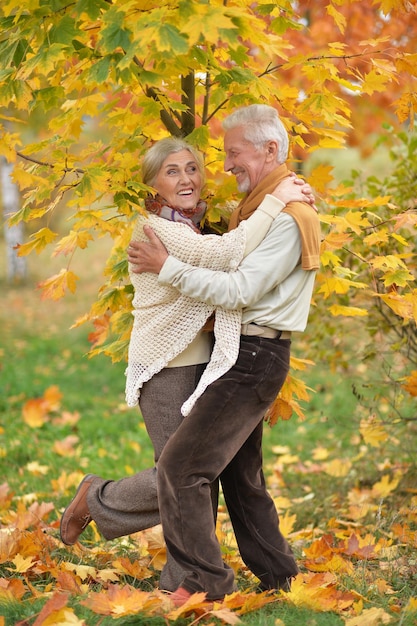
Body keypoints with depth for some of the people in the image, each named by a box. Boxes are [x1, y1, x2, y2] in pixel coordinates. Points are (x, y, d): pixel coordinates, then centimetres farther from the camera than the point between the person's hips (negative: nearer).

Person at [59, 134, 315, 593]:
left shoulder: (197, 225, 11)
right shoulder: (155, 230, -17)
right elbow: (228, 254, -31)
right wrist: (275, 201, -24)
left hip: (202, 364, 8)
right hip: (166, 371, -8)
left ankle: (183, 581, 18)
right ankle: (97, 500, 21)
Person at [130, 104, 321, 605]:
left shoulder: (287, 218, -17)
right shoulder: (261, 207, 15)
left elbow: (238, 291, -22)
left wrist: (169, 268, -18)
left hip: (254, 359, -10)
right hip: (244, 356, 10)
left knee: (180, 465, -12)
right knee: (240, 474, 17)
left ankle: (205, 581, -5)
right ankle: (277, 577, 26)